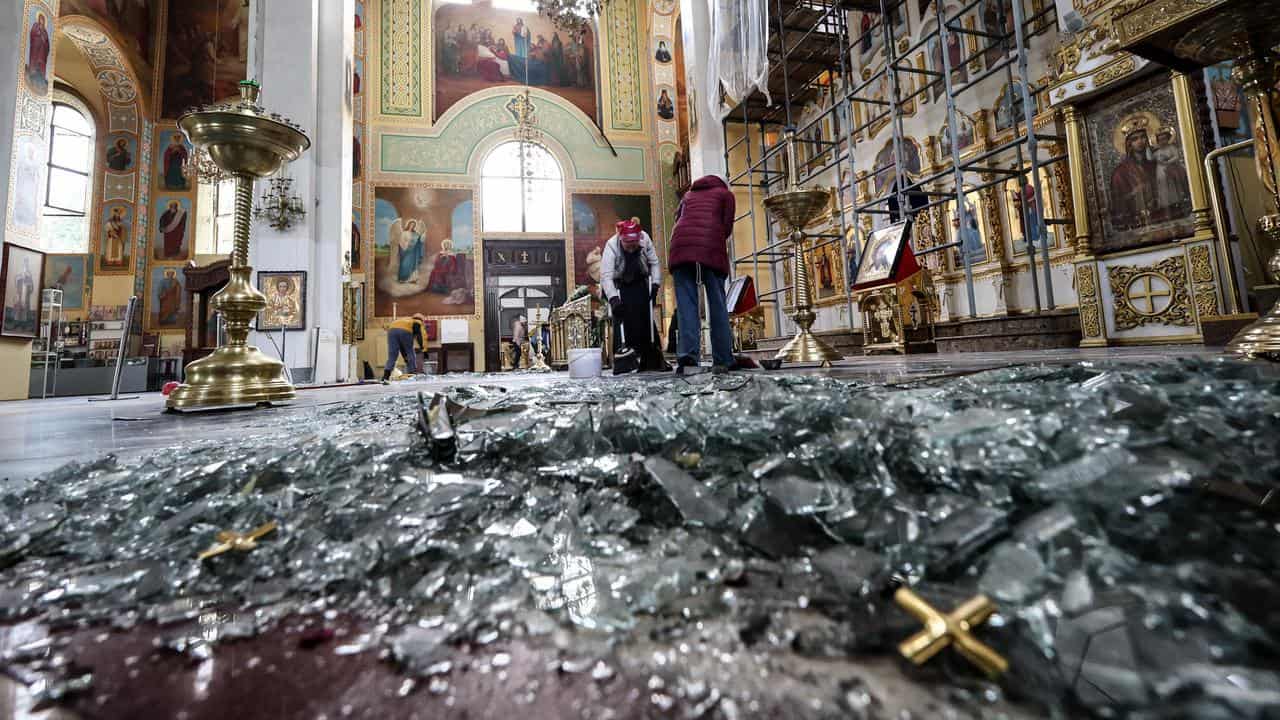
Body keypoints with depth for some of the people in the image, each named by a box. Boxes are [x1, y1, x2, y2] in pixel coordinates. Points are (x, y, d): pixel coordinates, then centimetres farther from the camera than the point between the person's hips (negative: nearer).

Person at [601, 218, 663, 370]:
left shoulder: (645, 239, -20)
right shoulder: (611, 245, -28)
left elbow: (655, 263, -6)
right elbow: (606, 275, -35)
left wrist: (655, 284, -16)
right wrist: (613, 298, -47)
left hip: (640, 284, 3)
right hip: (619, 286, -2)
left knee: (646, 319, -3)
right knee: (621, 319, -14)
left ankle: (651, 360, 2)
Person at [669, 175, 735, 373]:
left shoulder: (688, 195, 33)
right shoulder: (725, 193, 23)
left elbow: (678, 220, 25)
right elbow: (727, 226, 13)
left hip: (681, 247, 2)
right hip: (711, 248, -2)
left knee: (686, 303, -4)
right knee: (717, 304, 1)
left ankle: (688, 353, -19)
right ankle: (723, 360, 0)